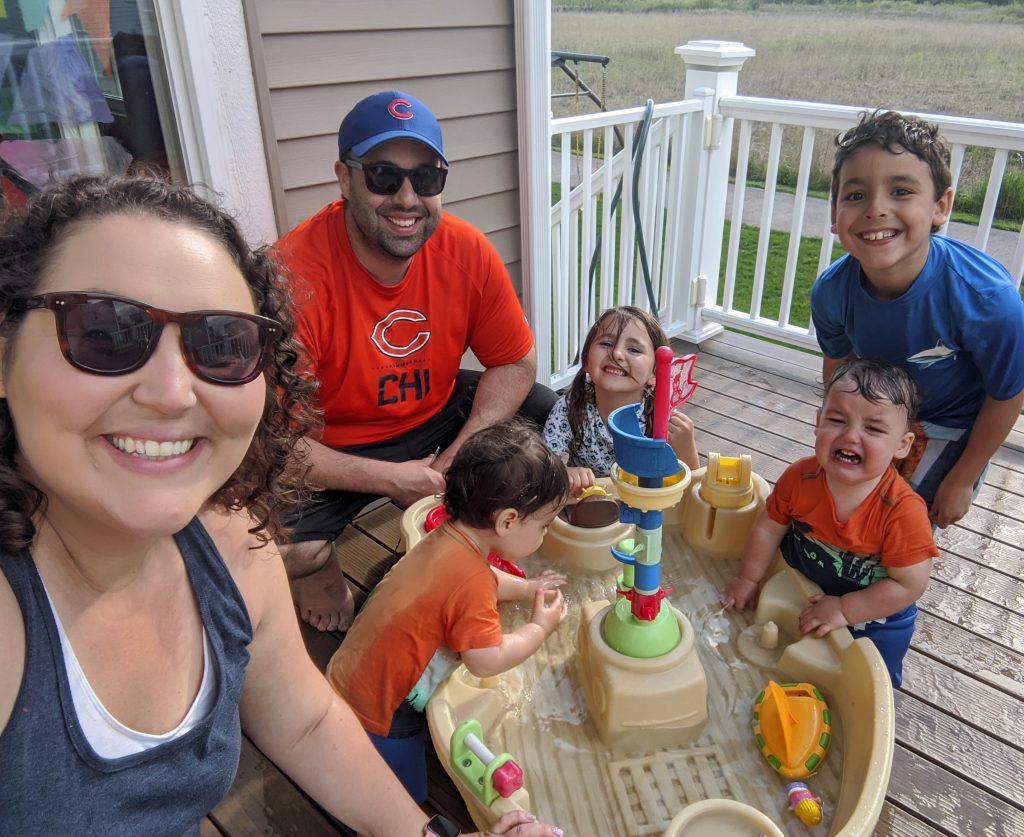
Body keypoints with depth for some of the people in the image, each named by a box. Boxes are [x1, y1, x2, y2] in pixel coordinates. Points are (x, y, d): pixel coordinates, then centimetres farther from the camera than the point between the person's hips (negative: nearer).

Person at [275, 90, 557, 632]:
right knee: (286, 548, -30)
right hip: (328, 450, -4)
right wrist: (389, 478, -24)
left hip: (435, 416, 5)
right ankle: (318, 568, 12)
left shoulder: (467, 251, -14)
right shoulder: (296, 276, -28)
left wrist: (462, 455, -17)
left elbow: (516, 363, -4)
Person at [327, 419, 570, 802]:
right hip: (374, 713, -8)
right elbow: (487, 661, -25)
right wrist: (539, 628, -11)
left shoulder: (448, 536, -3)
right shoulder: (471, 579, -31)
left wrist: (526, 588, 19)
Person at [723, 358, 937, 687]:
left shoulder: (903, 510, -34)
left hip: (875, 617, -2)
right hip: (805, 598, 3)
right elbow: (769, 527, -8)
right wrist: (749, 579, -2)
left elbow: (909, 585, -27)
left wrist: (843, 610, -27)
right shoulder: (800, 478, -24)